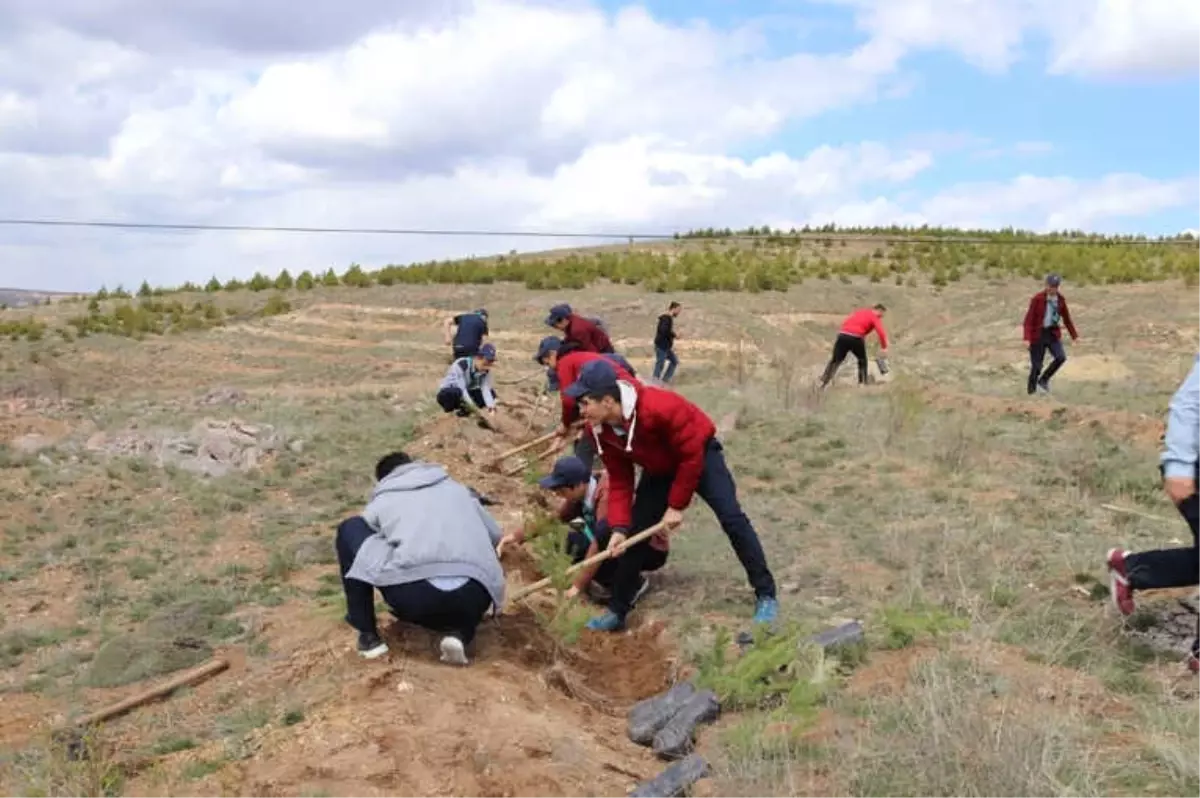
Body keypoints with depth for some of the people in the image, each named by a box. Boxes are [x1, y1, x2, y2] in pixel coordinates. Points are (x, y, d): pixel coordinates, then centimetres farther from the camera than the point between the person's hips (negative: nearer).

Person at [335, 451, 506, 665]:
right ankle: (460, 634, 8)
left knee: (349, 530, 22)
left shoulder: (379, 503, 26)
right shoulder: (455, 488, 32)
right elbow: (494, 536, 35)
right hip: (473, 597, 3)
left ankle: (368, 634, 20)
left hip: (411, 595, -2)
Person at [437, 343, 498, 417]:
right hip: (447, 393, -6)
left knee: (491, 393, -13)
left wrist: (491, 407, -36)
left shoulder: (486, 370, -11)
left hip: (467, 393, 6)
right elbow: (461, 389, -35)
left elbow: (485, 389, -20)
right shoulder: (460, 365, -29)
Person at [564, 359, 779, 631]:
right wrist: (619, 527, -24)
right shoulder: (601, 431, -20)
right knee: (635, 533, 0)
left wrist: (676, 506, -22)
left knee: (731, 518, -17)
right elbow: (619, 481, -12)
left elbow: (691, 456, -29)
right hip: (659, 468, 6)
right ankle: (617, 611, 11)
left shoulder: (659, 407, -40)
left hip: (700, 455, -5)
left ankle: (765, 595, -5)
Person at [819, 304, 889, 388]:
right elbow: (881, 332, -7)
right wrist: (884, 347, -5)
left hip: (842, 335, 4)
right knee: (862, 361, 18)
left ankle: (823, 382, 4)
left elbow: (845, 322, 26)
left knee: (835, 360, 12)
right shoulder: (875, 317, 8)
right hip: (855, 338, -4)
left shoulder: (860, 311, 27)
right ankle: (862, 383, 14)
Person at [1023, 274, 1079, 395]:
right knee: (1036, 365, -3)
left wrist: (1074, 335, 13)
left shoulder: (1060, 299, 2)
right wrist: (1027, 338, -23)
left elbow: (1066, 318, 12)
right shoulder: (1037, 298, -12)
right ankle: (1031, 391, 12)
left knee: (1061, 357, -17)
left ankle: (1043, 380, 3)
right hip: (1038, 334, -4)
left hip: (1053, 333, 4)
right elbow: (1029, 318, -14)